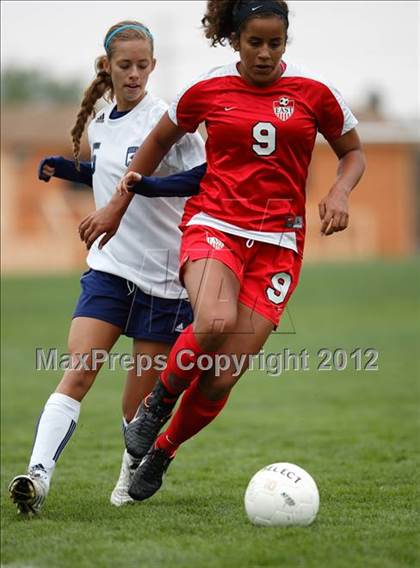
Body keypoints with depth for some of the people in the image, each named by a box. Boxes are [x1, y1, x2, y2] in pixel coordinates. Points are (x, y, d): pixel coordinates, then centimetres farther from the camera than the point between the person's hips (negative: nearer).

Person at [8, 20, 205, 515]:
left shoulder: (166, 118, -10)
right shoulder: (99, 125, 10)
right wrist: (70, 169, 11)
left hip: (163, 276, -4)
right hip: (109, 266, 4)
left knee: (139, 403, 3)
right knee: (77, 374, -15)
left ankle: (137, 470, 32)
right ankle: (38, 474, -25)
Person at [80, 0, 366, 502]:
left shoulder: (314, 93, 2)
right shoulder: (206, 90, 3)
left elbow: (352, 151, 16)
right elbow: (158, 143, 19)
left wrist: (339, 192, -4)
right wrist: (117, 206, 19)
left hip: (277, 243, 1)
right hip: (212, 227, -1)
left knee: (222, 378, -7)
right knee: (215, 322, -35)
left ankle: (162, 452, 22)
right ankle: (158, 401, -4)